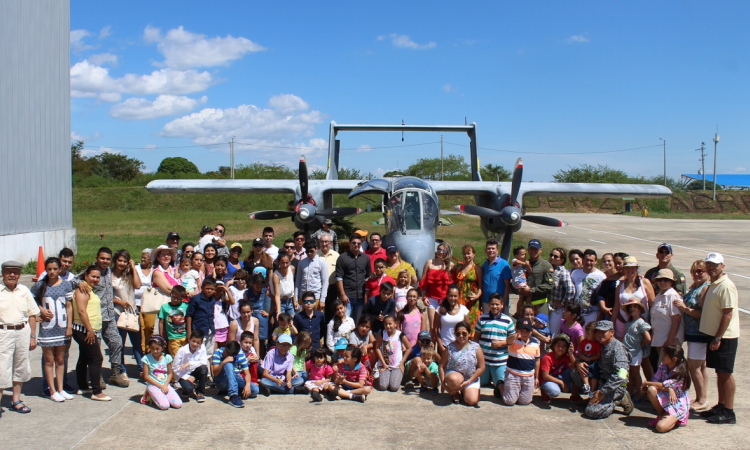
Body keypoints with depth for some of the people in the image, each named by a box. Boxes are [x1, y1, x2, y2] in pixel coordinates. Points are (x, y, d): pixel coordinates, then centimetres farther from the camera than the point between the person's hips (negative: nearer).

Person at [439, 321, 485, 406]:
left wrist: (469, 381, -11)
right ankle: (455, 393, 0)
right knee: (455, 380, -39)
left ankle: (463, 391, 18)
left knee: (472, 401, -21)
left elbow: (481, 368, -3)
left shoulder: (476, 347, -4)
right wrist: (443, 383, -11)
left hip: (471, 379, 1)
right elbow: (441, 366, -2)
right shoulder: (450, 348, -5)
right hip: (453, 374, -1)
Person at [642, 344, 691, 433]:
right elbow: (655, 382, -9)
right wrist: (669, 389, -28)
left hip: (678, 405, -6)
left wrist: (646, 383, -12)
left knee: (661, 427, -27)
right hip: (665, 399, 6)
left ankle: (675, 420, 7)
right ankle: (661, 415, -4)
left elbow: (663, 385, -25)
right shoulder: (663, 366, -3)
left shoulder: (680, 373, -21)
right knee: (651, 389, -28)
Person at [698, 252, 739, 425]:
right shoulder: (713, 285, 13)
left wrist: (718, 338, -21)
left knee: (725, 373, -2)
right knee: (719, 373, 15)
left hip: (725, 337, -9)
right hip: (714, 335, 9)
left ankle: (728, 412, 6)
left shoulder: (726, 286, -17)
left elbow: (727, 314, -20)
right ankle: (721, 406, 24)